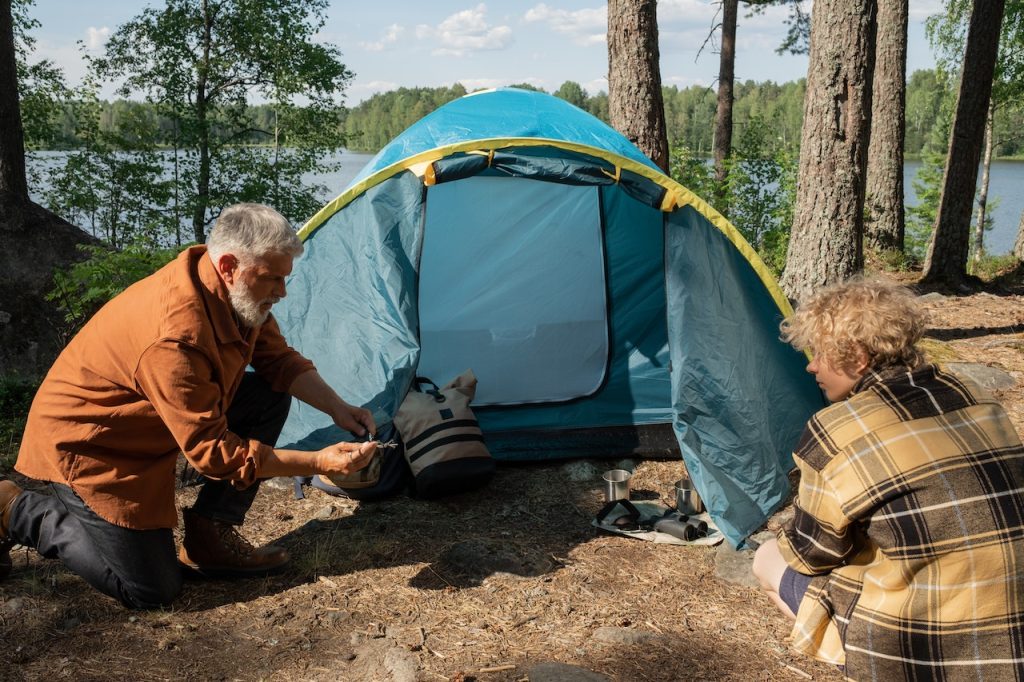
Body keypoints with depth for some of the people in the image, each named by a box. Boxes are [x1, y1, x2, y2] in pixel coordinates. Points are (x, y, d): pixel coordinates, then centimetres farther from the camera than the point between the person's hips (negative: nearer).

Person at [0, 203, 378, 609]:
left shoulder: (240, 293, -11)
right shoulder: (175, 336, -36)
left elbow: (279, 361, 3)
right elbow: (215, 453, -30)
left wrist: (338, 408, -12)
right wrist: (320, 463, -31)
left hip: (146, 422, 9)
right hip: (84, 443, -9)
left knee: (270, 398, -6)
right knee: (152, 589, -7)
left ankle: (210, 538, 2)